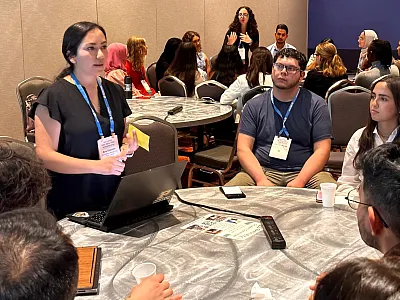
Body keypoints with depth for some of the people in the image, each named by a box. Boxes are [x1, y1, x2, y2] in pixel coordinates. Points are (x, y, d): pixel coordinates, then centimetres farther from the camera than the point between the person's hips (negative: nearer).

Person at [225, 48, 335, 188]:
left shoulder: (316, 105, 6)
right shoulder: (254, 105, 10)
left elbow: (322, 150, -1)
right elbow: (243, 149, 2)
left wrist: (299, 181, -17)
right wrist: (261, 180, -16)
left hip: (304, 173, -1)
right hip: (262, 170, 1)